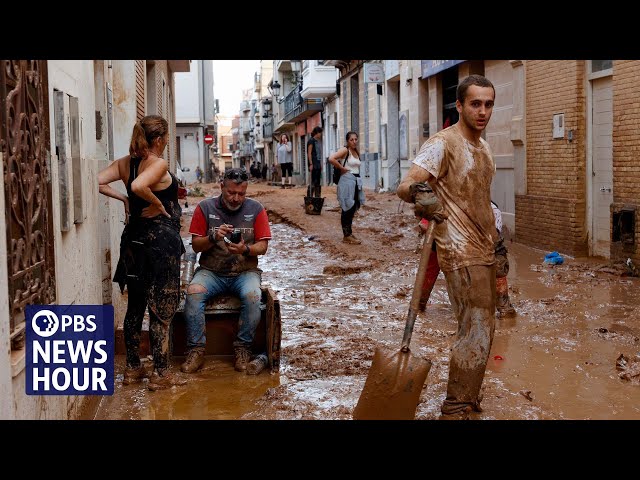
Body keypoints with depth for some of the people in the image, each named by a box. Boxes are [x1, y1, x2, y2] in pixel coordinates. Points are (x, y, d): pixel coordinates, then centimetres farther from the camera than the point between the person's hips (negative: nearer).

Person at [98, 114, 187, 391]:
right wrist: (158, 204, -17)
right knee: (162, 309, 0)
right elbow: (138, 186, -33)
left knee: (135, 306, 15)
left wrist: (123, 199, 4)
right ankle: (161, 374, 6)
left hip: (135, 238, 8)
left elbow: (98, 182, -1)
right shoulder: (159, 164, -15)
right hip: (161, 238, -7)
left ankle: (133, 368, 23)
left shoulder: (126, 162, 6)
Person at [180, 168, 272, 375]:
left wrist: (245, 249, -21)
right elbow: (196, 245, 2)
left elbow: (262, 247, 0)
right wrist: (213, 238, -19)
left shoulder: (256, 209, 3)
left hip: (245, 272, 0)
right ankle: (196, 350, -21)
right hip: (211, 272, 0)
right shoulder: (205, 208, 3)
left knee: (253, 296, -32)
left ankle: (243, 349, -16)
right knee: (193, 293, -30)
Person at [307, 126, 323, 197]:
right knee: (313, 182, -11)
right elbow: (309, 153, -13)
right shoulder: (311, 141, -8)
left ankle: (317, 196, 14)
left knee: (318, 182, 10)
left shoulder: (317, 141, 17)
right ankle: (310, 197, -10)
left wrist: (320, 164, 17)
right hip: (313, 164, -9)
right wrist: (311, 164, -19)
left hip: (318, 164, 9)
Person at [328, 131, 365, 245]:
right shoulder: (344, 150, -9)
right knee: (347, 209, -4)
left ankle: (349, 232, 24)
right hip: (347, 181, -8)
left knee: (353, 208, 13)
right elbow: (331, 159, -23)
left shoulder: (357, 152, 14)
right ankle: (346, 236, 1)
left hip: (356, 182, 8)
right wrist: (342, 168, -14)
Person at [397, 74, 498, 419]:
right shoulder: (443, 144, -15)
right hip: (461, 252, -9)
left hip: (484, 251, 9)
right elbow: (405, 186, -27)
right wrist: (418, 192, -49)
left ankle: (469, 397, 30)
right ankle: (454, 410, 0)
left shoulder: (483, 145, 13)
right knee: (476, 330, -11)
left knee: (481, 328, 16)